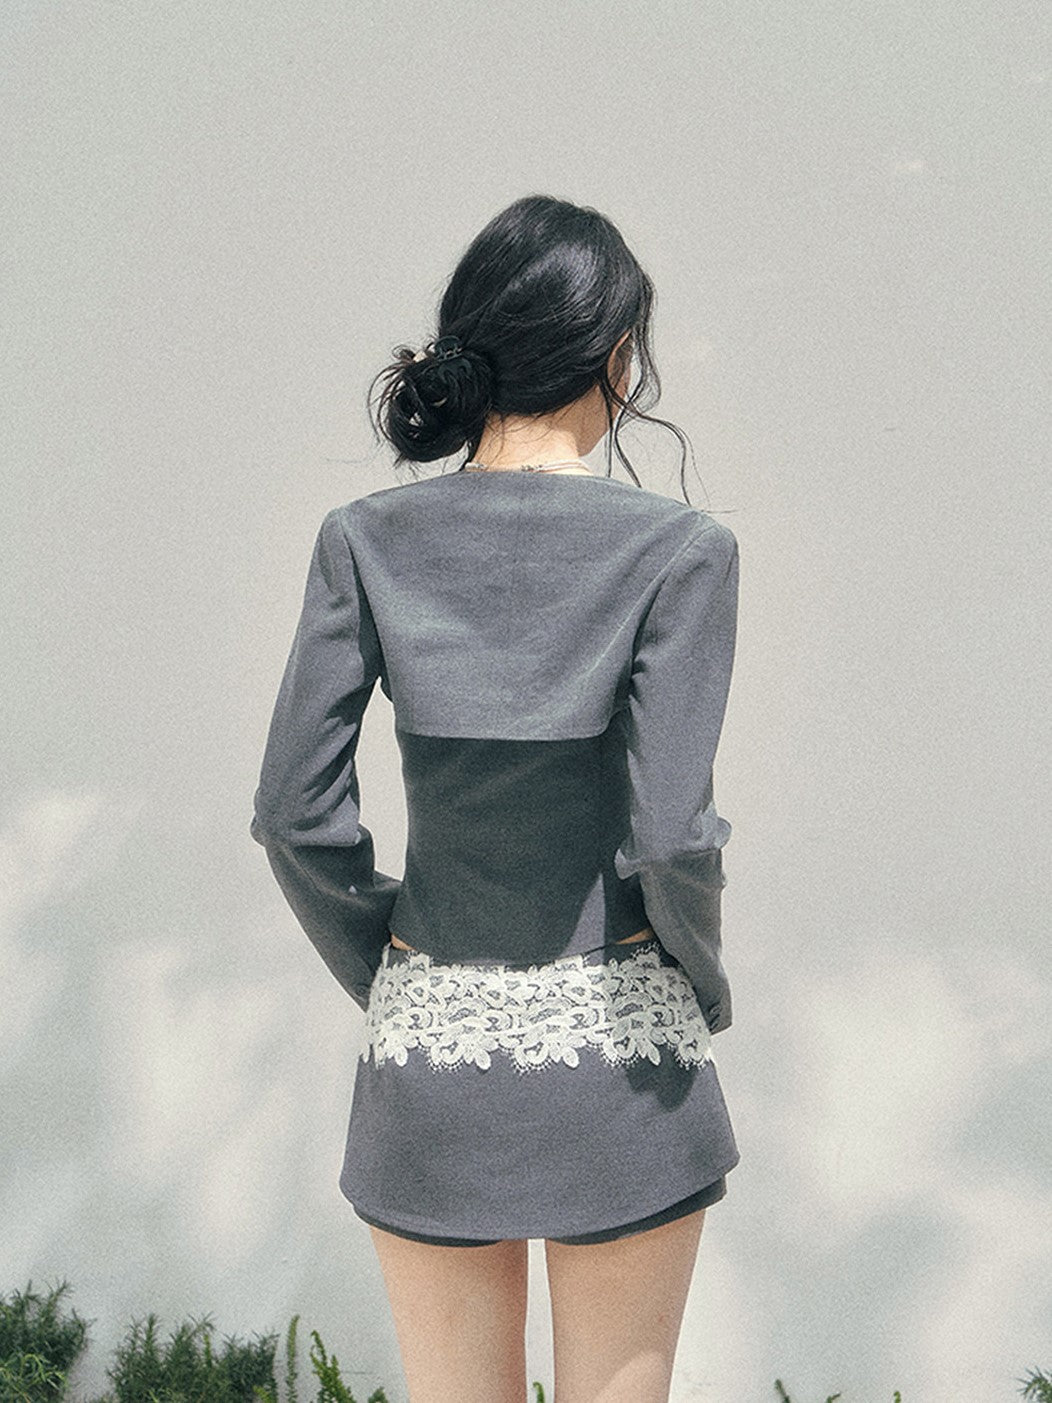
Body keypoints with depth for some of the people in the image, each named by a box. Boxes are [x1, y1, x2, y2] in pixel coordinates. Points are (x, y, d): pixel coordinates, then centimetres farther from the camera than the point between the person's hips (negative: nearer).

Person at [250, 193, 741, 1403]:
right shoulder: (676, 547, -11)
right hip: (616, 1040, -2)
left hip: (428, 1046, 3)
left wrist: (385, 977, 10)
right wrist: (704, 989, 3)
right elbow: (669, 835, -16)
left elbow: (296, 813, -5)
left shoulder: (365, 540, -3)